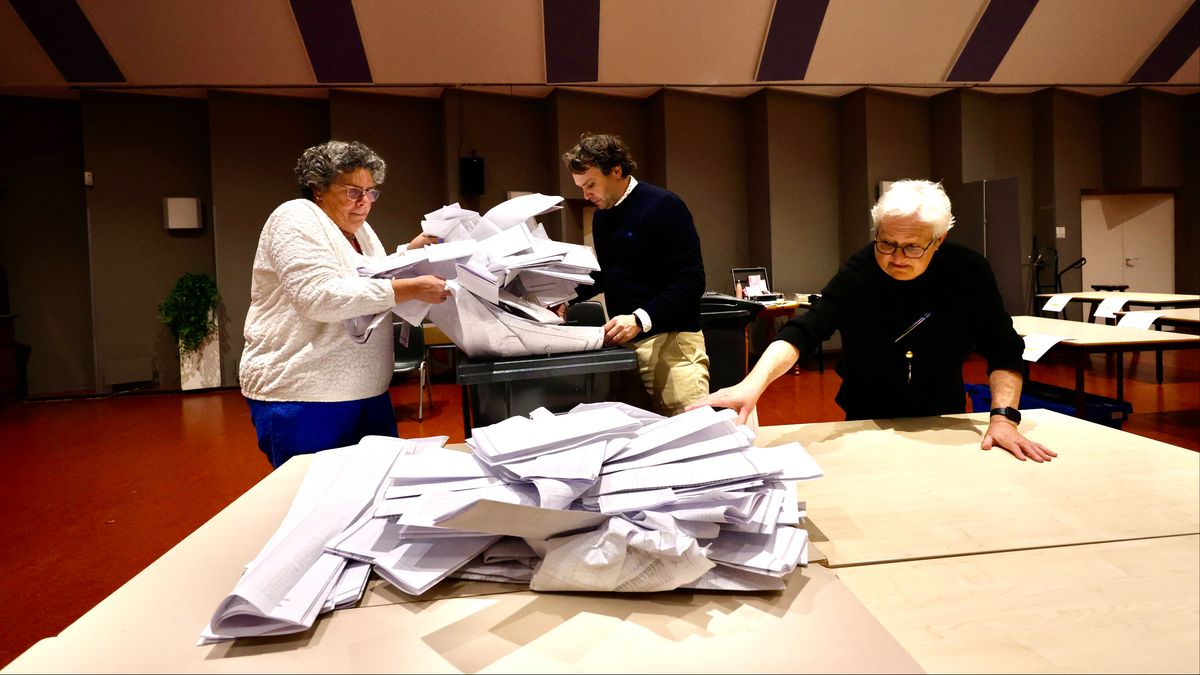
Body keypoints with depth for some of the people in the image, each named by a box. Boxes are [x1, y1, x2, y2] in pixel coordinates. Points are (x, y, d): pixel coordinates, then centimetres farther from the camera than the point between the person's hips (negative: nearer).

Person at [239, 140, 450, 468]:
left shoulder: (359, 228, 14)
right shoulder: (296, 219, -11)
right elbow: (322, 297, -25)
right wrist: (411, 290, -27)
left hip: (366, 392, 8)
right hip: (303, 399, -8)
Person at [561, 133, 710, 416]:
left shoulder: (663, 207, -9)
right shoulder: (602, 215, 16)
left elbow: (691, 281, -15)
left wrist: (641, 319, -26)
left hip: (669, 339, -7)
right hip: (624, 340, 7)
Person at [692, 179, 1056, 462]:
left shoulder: (968, 272, -17)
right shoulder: (859, 272, -24)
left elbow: (1003, 351, -12)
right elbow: (804, 331, -36)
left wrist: (1003, 416, -28)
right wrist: (753, 383, -53)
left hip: (943, 423, 2)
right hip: (868, 425, -1)